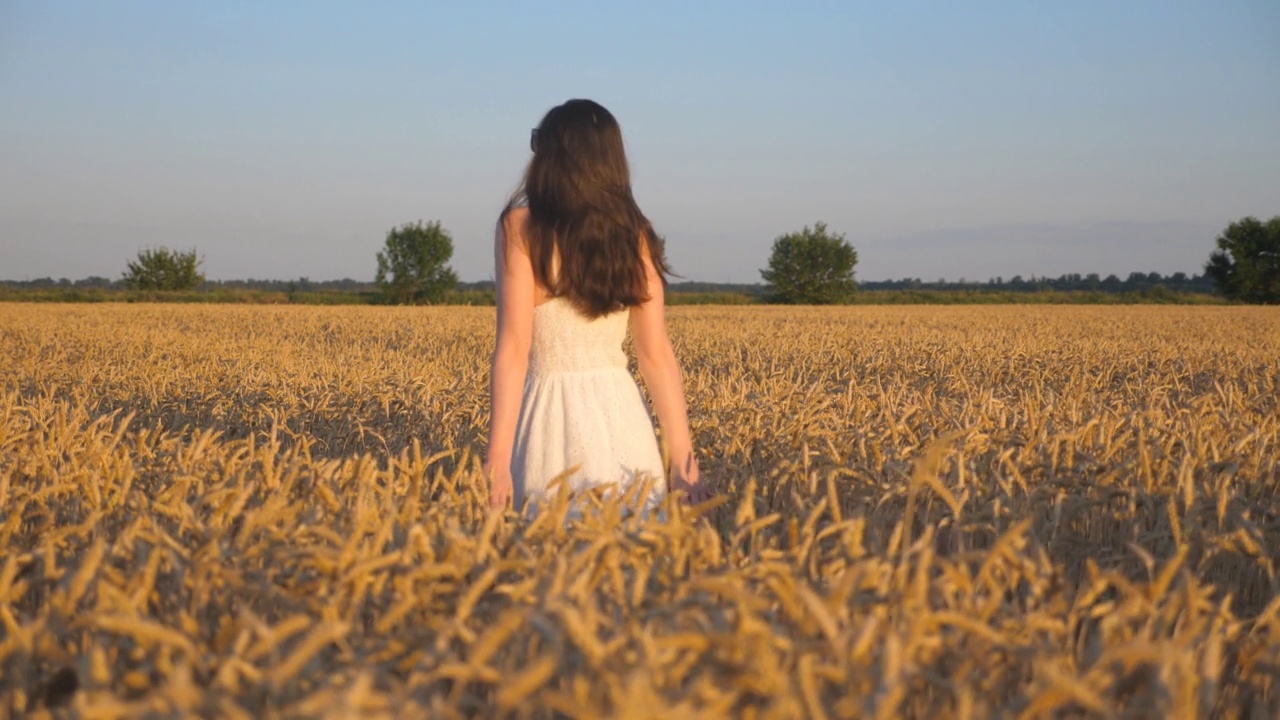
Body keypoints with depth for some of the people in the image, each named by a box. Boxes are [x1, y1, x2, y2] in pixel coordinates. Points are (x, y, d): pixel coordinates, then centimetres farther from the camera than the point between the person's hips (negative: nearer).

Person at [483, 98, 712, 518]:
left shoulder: (521, 227, -6)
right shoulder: (634, 234, 6)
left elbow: (514, 346, -14)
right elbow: (657, 355, 3)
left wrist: (497, 459, -16)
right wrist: (684, 460, 4)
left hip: (552, 415, -4)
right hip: (619, 412, 4)